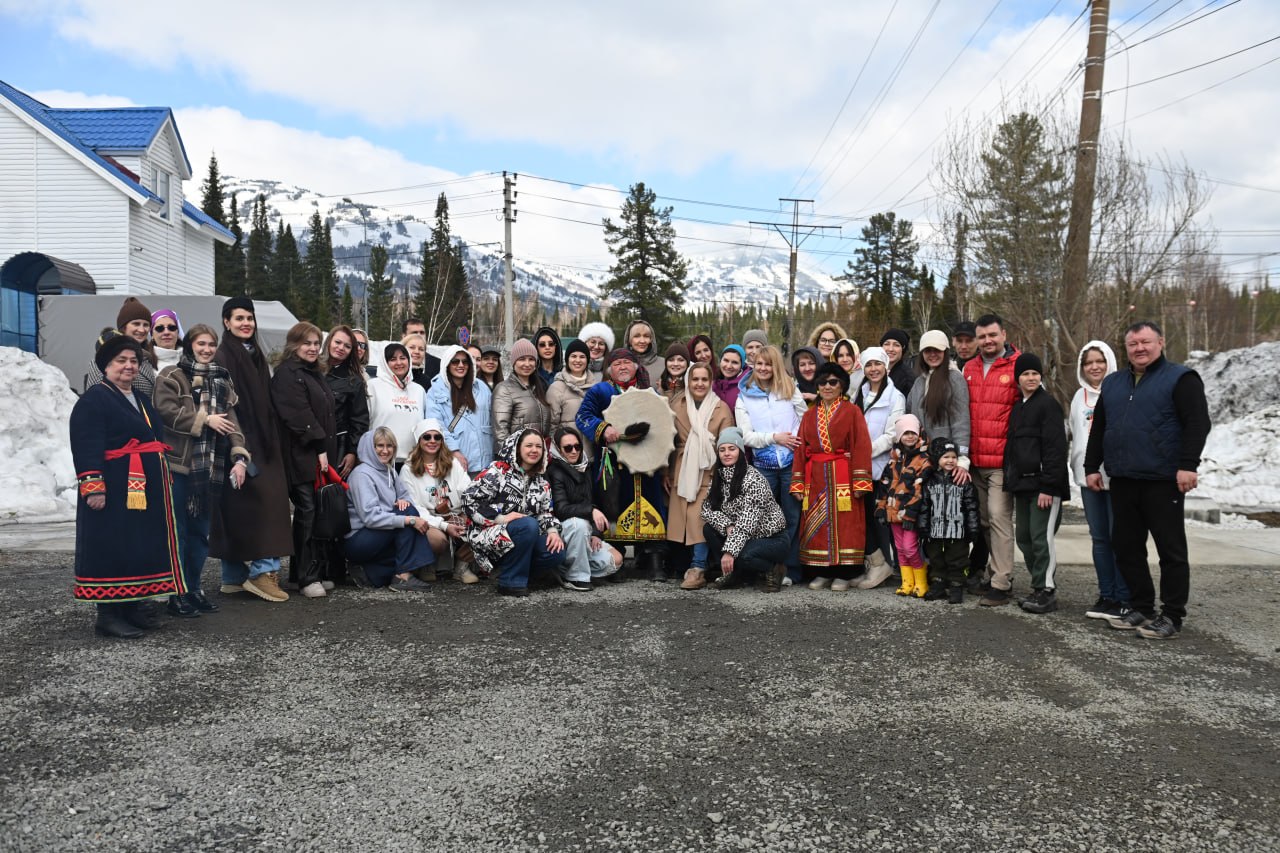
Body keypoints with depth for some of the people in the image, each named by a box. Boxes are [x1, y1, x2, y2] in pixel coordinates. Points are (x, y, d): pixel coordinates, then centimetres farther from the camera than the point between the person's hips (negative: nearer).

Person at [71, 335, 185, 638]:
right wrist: (93, 486, -24)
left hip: (146, 488, 9)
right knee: (112, 549, -5)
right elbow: (86, 446, -17)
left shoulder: (140, 399, 18)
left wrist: (163, 479, 24)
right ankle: (108, 614, 2)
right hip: (115, 490, -9)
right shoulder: (93, 400, -9)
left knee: (143, 547, 11)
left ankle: (131, 607, 21)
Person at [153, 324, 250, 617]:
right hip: (178, 464, -6)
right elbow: (166, 411, -16)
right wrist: (205, 419, -15)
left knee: (200, 530, 12)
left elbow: (231, 420, 10)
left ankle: (194, 589, 22)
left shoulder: (221, 380, 17)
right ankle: (177, 594, 5)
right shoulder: (171, 377, -1)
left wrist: (239, 457, -1)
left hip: (210, 467, 6)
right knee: (178, 530, -1)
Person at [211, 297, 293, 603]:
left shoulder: (256, 356, 17)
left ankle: (235, 577, 14)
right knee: (261, 500, -13)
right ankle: (262, 570, -9)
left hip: (261, 442, 8)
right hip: (240, 443, -8)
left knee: (239, 510, 10)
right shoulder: (223, 358, -8)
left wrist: (273, 444, 16)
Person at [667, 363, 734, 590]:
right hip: (682, 471, 2)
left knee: (701, 519, -12)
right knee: (682, 518, -1)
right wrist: (666, 471, 6)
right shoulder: (676, 405, 8)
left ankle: (698, 569, -10)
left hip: (709, 472, -2)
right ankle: (695, 566, 8)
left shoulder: (721, 408, 3)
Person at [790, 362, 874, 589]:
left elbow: (862, 447, -6)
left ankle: (842, 573, 4)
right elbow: (801, 449, 11)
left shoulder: (852, 412, 2)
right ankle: (821, 573, 10)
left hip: (843, 477, -4)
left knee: (844, 524, -3)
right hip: (815, 478, 4)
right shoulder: (809, 415, 14)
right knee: (816, 525, 2)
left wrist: (860, 482, -14)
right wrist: (798, 483, 2)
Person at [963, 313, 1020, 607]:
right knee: (984, 519, 12)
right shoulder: (970, 369, 13)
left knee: (999, 517, -8)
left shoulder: (1018, 367, -5)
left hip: (1003, 460, -6)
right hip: (975, 460, 6)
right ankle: (1001, 571, 25)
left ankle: (1000, 584, -3)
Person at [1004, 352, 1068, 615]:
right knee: (1024, 537, 11)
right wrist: (1010, 481, 16)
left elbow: (1056, 447, -13)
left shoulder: (1048, 404, -7)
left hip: (1043, 484, -8)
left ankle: (1046, 591, -1)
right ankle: (1038, 587, 20)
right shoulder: (1017, 408, 17)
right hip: (1021, 484, 8)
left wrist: (1048, 486, -18)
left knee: (1041, 537, -8)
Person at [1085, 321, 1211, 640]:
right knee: (1126, 547, 10)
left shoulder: (1180, 378, -2)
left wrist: (1188, 465, -20)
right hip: (1122, 481, 7)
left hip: (1163, 481, -6)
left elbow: (1198, 423, -11)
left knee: (1171, 549, 0)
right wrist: (1092, 466, 14)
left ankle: (1172, 617, 6)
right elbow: (1098, 429, 20)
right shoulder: (1112, 383, 16)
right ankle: (1140, 608, 21)